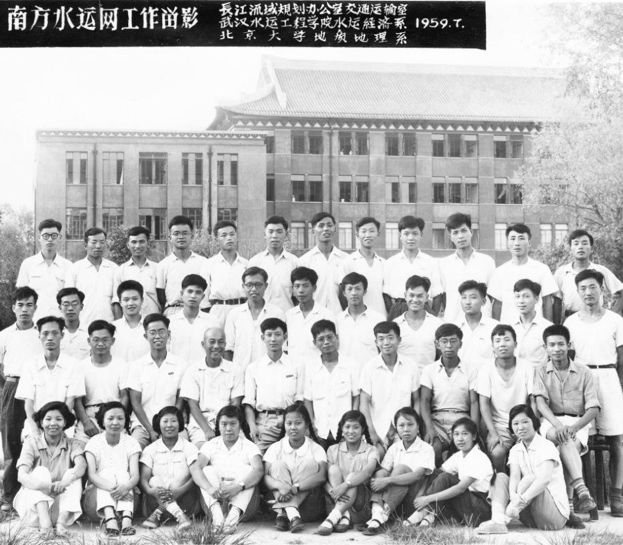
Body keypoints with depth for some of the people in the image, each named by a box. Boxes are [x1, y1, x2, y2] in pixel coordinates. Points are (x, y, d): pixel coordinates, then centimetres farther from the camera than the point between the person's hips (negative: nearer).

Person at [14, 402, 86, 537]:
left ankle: (62, 521, -40)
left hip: (61, 504, 1)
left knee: (72, 474, -20)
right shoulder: (32, 443, 0)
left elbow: (81, 465, -18)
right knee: (40, 471, -22)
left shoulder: (72, 444, 4)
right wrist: (45, 486, -38)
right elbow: (21, 475, -16)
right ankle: (44, 521, -46)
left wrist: (65, 482, -40)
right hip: (33, 503, -1)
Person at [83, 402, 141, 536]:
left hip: (125, 499, 1)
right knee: (107, 473, -25)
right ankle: (109, 518, -50)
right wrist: (111, 487, -39)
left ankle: (126, 519, -47)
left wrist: (127, 486, -38)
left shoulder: (131, 442, 2)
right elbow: (91, 475, -17)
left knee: (122, 474, -24)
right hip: (97, 497, -1)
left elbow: (135, 475, -11)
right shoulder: (94, 443, -2)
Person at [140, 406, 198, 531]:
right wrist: (150, 491, -29)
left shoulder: (189, 448, 2)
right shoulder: (150, 449, 6)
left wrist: (179, 491, -30)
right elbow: (143, 479, -5)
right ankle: (179, 516, -35)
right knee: (155, 480, -23)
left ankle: (157, 514, -25)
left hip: (184, 499, -1)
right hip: (156, 499, 1)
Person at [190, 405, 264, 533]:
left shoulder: (249, 446, 6)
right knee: (208, 470, -18)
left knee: (247, 470, -22)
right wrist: (209, 487, -33)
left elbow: (259, 470, -15)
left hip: (242, 501, -1)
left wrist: (239, 486, -36)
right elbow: (195, 468, -11)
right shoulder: (210, 445, 9)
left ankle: (235, 514, -47)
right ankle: (216, 513, -44)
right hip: (214, 498, 1)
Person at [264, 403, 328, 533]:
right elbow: (265, 476, -9)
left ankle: (282, 513, -34)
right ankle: (291, 514, -39)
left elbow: (322, 476, -17)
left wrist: (295, 488, -32)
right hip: (277, 501, 1)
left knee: (310, 463, -19)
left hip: (308, 506, -1)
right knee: (279, 465, -17)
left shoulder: (316, 449, 1)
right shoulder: (275, 448, 4)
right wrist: (280, 485, -33)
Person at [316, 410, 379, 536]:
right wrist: (332, 490, -27)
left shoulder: (370, 451, 3)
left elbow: (368, 472, -19)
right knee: (334, 469, -19)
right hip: (334, 502, 2)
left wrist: (346, 485, -35)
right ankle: (344, 516, -34)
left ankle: (332, 519, -43)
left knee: (352, 476, -28)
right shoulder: (333, 450, 9)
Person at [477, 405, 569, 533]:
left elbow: (545, 478, -28)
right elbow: (515, 476, -11)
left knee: (530, 479, -28)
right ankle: (498, 521, -33)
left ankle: (505, 518, -35)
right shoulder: (515, 450, 7)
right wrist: (513, 497, -35)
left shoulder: (546, 446, -10)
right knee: (501, 477, -8)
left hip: (557, 515, -5)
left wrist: (522, 499, -41)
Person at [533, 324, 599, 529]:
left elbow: (593, 408, 1)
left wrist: (575, 427, -18)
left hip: (577, 423, 0)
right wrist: (558, 425, -27)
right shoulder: (541, 373, 9)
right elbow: (540, 402, -8)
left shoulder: (583, 372, 8)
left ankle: (568, 508, -30)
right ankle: (581, 489, -47)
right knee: (565, 439, -35)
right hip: (551, 423, 0)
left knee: (568, 447, -31)